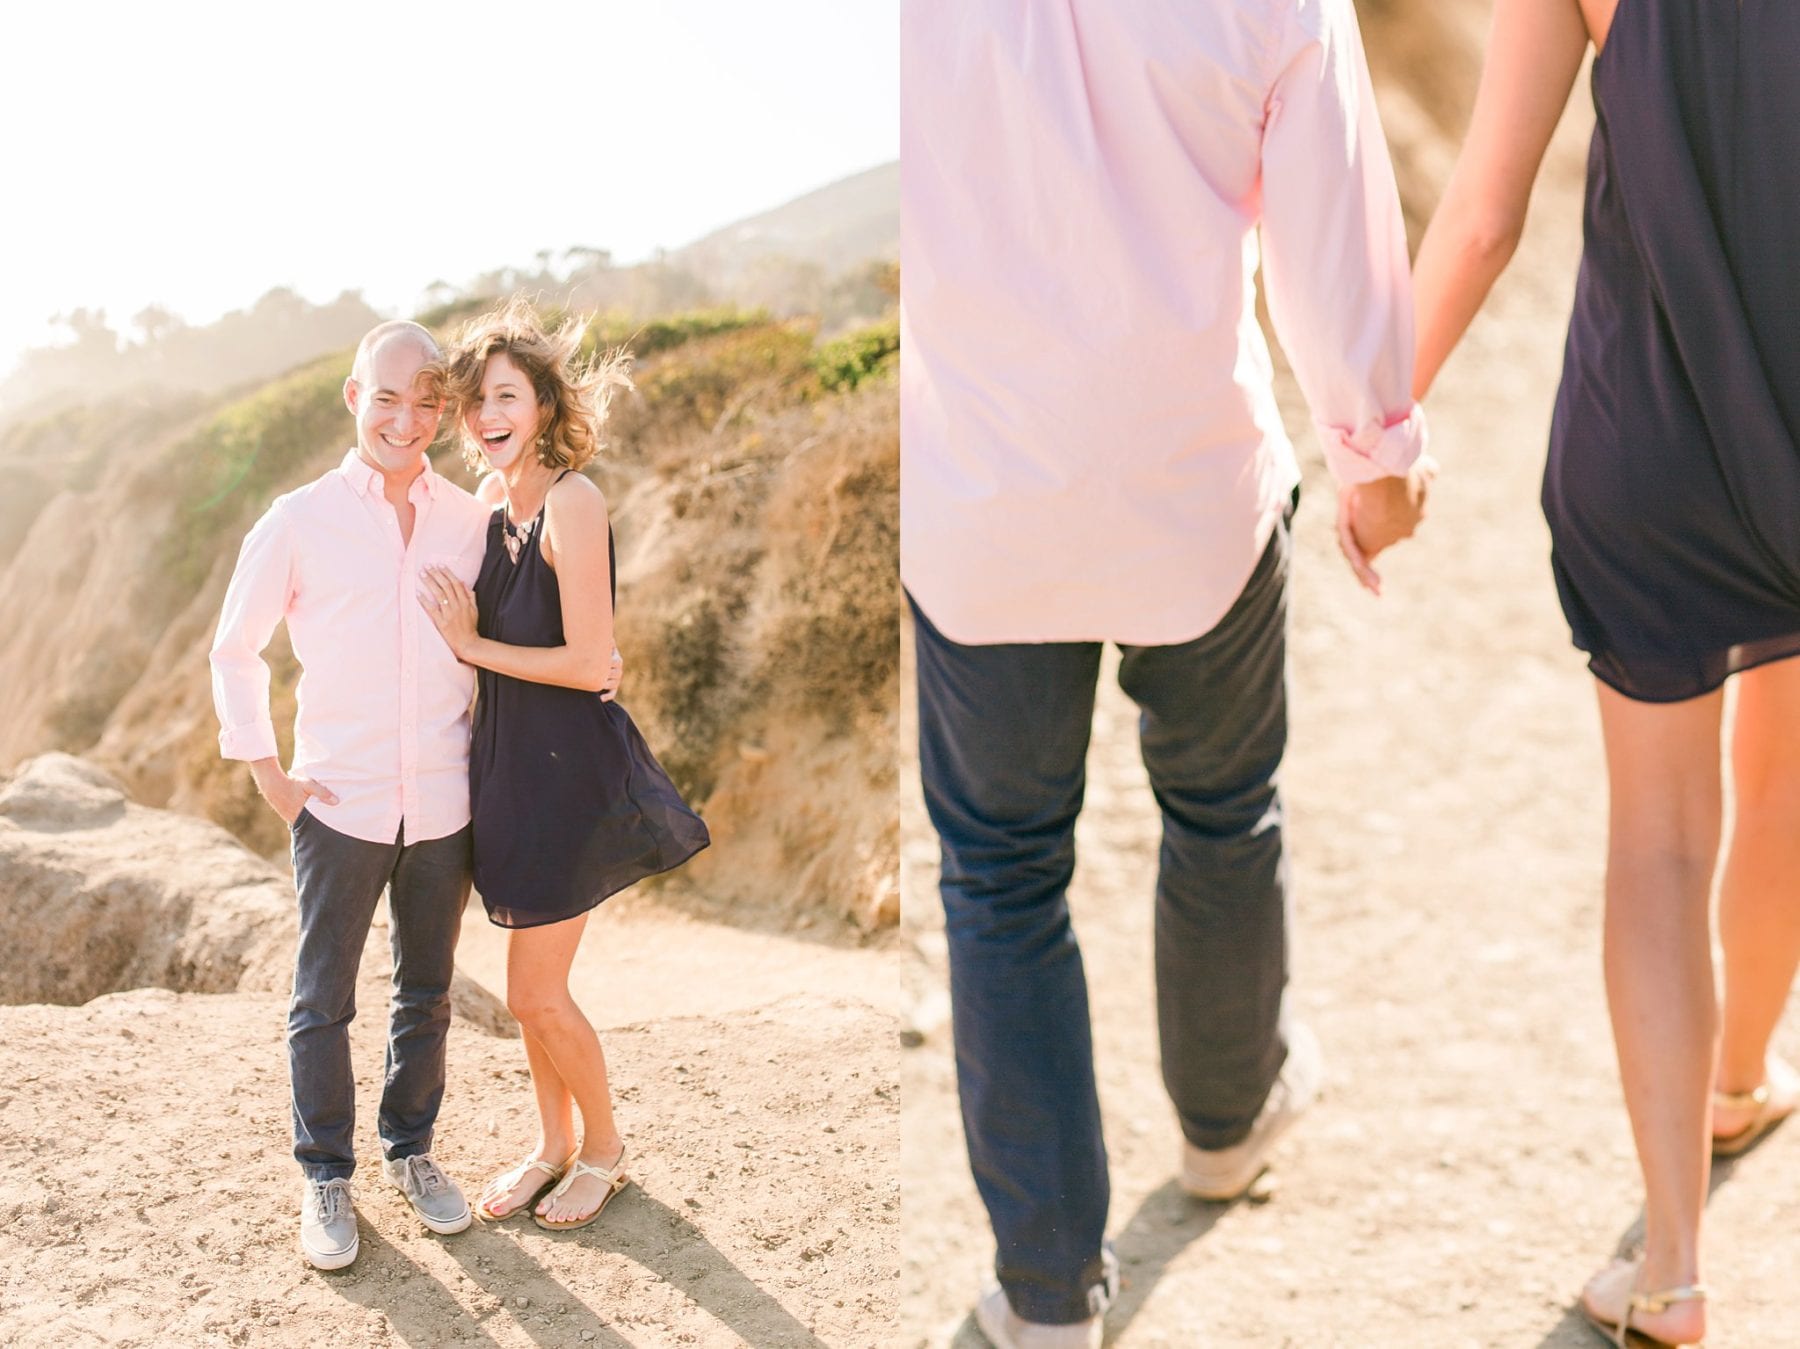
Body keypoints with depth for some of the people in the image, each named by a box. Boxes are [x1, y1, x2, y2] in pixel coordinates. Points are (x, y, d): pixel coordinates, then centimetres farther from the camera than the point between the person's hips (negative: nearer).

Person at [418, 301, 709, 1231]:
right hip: (509, 763, 8)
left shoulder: (571, 502, -19)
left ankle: (604, 1147, 24)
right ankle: (553, 1144, 35)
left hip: (568, 769, -7)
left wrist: (473, 645, -13)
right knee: (532, 987, 17)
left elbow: (589, 664, -21)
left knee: (537, 994, 1)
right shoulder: (492, 503, 5)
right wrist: (461, 630, -3)